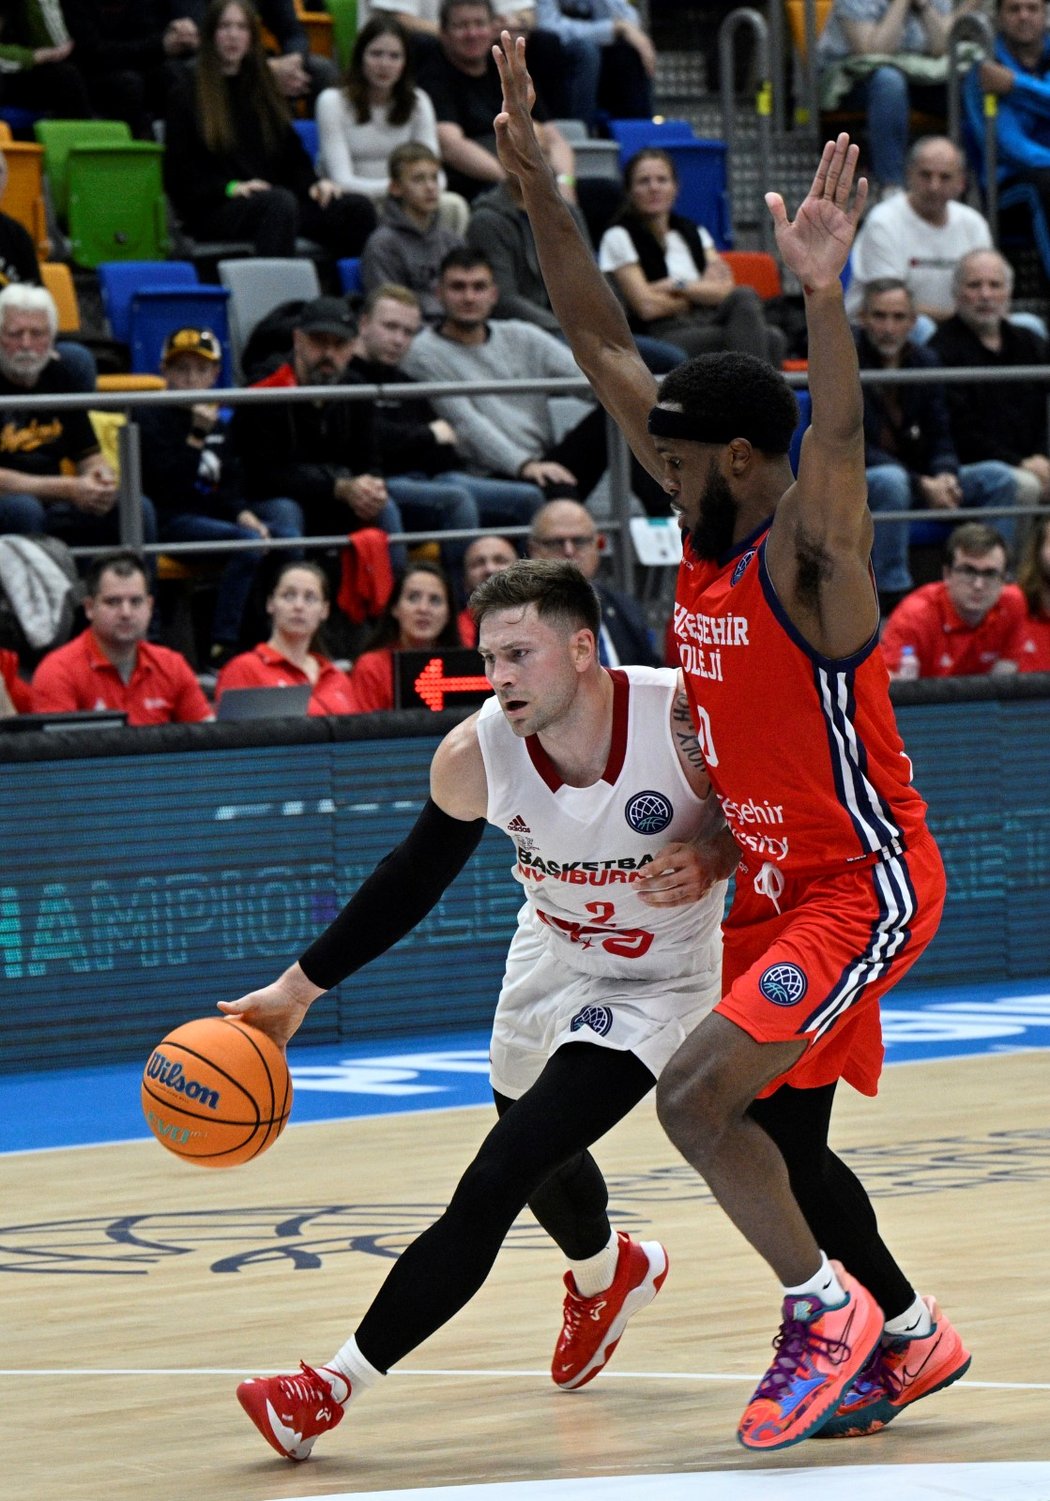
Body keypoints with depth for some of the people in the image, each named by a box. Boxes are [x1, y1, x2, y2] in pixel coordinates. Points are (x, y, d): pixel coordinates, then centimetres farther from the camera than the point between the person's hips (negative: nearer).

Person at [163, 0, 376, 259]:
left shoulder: (265, 91, 25)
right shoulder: (187, 95, 8)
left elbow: (293, 156, 22)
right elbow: (177, 175, 0)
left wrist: (313, 182, -1)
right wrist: (230, 188, -16)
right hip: (213, 209, -5)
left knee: (358, 207, -21)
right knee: (280, 202, -39)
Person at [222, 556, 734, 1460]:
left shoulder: (686, 719, -30)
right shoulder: (475, 757, -20)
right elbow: (413, 879, -2)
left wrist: (712, 855, -32)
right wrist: (300, 987, -2)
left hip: (655, 986, -5)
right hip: (551, 960, 5)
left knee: (496, 1183, -16)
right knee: (534, 1153, 24)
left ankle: (342, 1382, -9)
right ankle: (607, 1272, 61)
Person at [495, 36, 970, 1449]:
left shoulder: (807, 552, -18)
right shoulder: (709, 527, 3)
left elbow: (839, 437, -40)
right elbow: (606, 349, 4)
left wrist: (824, 298, -56)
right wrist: (537, 187, -1)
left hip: (864, 885, -9)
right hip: (775, 886, 9)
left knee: (698, 1093, -20)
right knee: (780, 1138, 15)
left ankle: (827, 1310, -6)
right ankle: (908, 1338, 31)